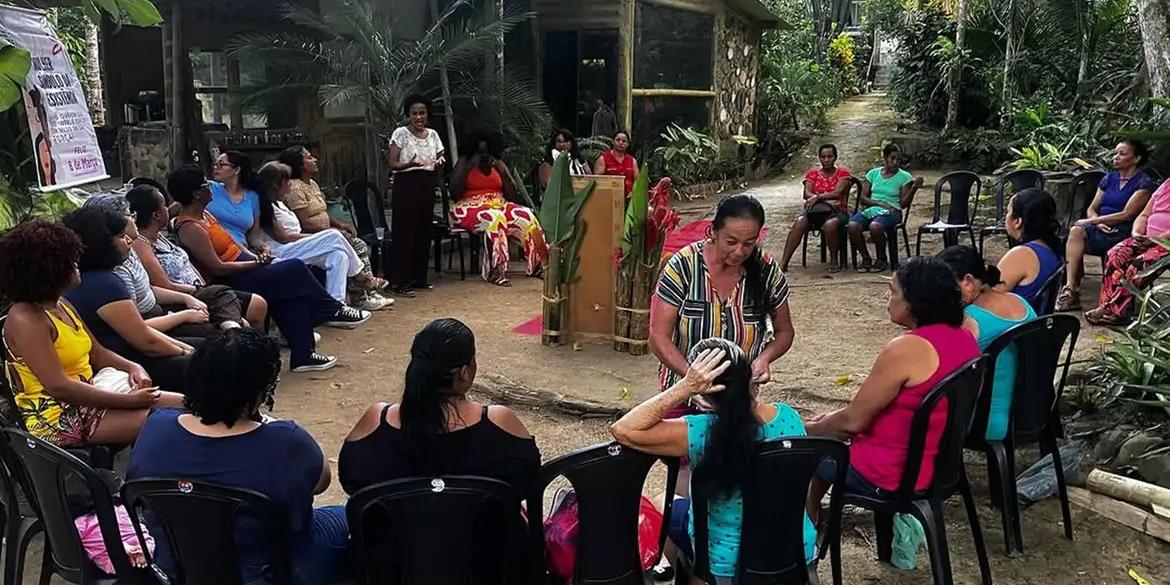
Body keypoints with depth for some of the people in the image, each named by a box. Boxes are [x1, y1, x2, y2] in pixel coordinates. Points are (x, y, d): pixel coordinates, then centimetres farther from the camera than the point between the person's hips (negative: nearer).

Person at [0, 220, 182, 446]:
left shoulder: (61, 305, 10)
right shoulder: (25, 320, -18)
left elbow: (96, 352, 19)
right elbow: (59, 387, -25)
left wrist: (133, 367, -3)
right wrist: (128, 401, -23)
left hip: (88, 397, 9)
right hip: (60, 418, -9)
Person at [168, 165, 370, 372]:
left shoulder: (202, 213, 12)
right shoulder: (190, 229, -18)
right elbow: (217, 268, -22)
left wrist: (254, 257, 4)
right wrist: (255, 263, -15)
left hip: (243, 266, 10)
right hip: (232, 283, -10)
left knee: (294, 286, -6)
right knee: (296, 270, -14)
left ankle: (303, 354, -4)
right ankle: (333, 311, 6)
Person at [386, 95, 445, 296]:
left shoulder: (432, 135, 12)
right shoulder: (401, 133, -3)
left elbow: (438, 162, 17)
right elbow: (392, 163, -8)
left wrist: (440, 163, -7)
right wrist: (409, 164, -27)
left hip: (427, 186, 5)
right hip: (406, 185, -5)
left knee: (424, 233, 6)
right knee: (405, 233, -7)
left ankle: (419, 278, 16)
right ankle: (401, 282, -5)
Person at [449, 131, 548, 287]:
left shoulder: (499, 164, 15)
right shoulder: (464, 162, 4)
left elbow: (512, 194, 9)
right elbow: (455, 193, -8)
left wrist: (503, 171, -4)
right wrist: (469, 167, -11)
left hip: (498, 206, 4)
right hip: (470, 208, -4)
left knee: (526, 216, -24)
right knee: (494, 218, -38)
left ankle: (537, 264, -20)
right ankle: (495, 271, -38)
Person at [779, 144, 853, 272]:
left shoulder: (843, 173, 9)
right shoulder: (812, 173, 16)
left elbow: (838, 193, -7)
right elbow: (807, 194, 1)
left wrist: (818, 197, -18)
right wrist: (827, 199, -15)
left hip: (837, 210, -2)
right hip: (815, 210, 2)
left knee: (830, 224, -39)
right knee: (800, 222, -32)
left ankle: (834, 260, -18)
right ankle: (784, 262, -37)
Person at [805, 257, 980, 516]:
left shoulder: (906, 349, -27)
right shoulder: (965, 338, 1)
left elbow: (853, 420, -19)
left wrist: (811, 429, 0)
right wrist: (835, 417, 12)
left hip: (894, 476, -9)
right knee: (832, 423, 23)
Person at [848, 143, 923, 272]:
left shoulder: (904, 177, 5)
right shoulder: (873, 173, 12)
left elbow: (904, 204, -1)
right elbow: (863, 198, 7)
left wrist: (914, 188, -15)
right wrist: (880, 203, -9)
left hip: (891, 212, -3)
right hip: (871, 209, 3)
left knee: (875, 226, -38)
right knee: (852, 225, -30)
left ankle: (881, 260, -13)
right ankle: (866, 258, -9)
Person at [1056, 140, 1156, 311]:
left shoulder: (1144, 184, -1)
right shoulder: (1109, 179, 19)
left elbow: (1126, 215, -11)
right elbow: (1091, 209, 15)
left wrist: (1091, 221, -13)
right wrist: (1097, 222, -8)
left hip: (1123, 234, -6)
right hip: (1103, 230, 6)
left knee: (1076, 233, -30)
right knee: (1076, 231, -28)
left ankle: (1071, 290, -30)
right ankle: (1071, 289, -33)